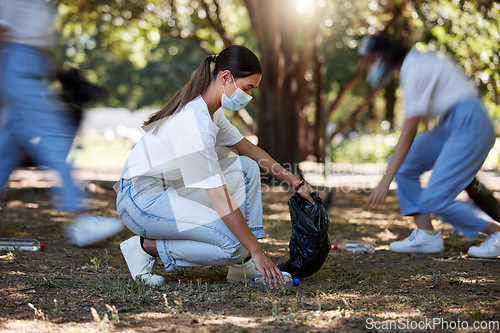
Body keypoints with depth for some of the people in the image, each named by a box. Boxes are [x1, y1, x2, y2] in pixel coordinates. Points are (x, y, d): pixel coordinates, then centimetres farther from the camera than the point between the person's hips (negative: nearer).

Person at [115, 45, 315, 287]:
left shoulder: (210, 110, 5)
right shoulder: (194, 123, -26)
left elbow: (248, 149, 20)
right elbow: (221, 199, -27)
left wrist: (296, 183, 14)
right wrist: (256, 251, -24)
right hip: (141, 200, -10)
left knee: (246, 168, 4)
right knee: (233, 245, -21)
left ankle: (243, 267, 2)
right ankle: (146, 246, -6)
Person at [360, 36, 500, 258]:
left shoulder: (414, 70, -18)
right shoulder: (414, 63, 11)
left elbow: (409, 131, -24)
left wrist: (386, 181, -26)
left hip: (469, 125, -10)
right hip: (450, 125, 10)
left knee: (435, 199, -13)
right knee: (403, 165, 5)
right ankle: (426, 234, 4)